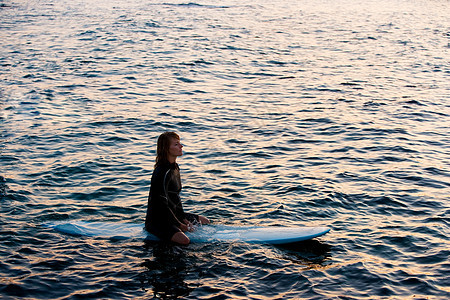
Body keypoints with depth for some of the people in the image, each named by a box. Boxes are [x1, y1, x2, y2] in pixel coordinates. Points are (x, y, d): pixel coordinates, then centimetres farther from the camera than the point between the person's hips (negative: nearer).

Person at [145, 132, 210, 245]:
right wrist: (179, 225, -17)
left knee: (205, 221, 20)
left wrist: (183, 218, 5)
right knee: (184, 240, -32)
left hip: (172, 214, 10)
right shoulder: (162, 173, -23)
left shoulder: (174, 167, 8)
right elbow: (162, 203, -23)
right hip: (157, 220, -10)